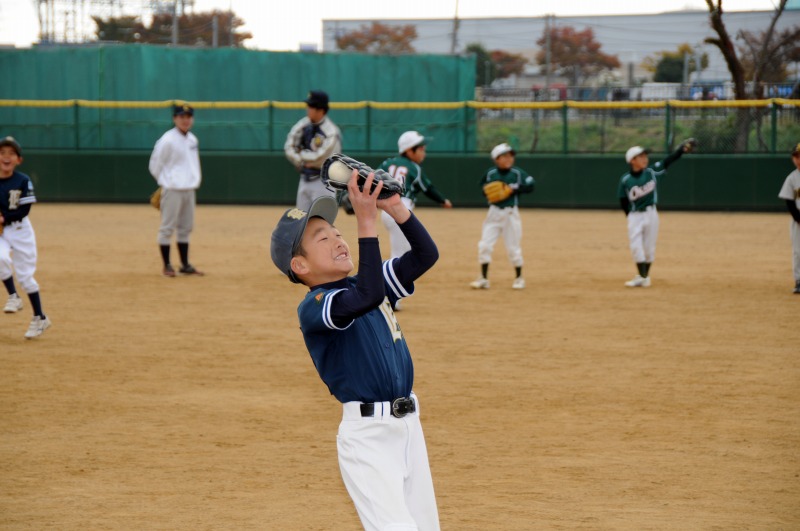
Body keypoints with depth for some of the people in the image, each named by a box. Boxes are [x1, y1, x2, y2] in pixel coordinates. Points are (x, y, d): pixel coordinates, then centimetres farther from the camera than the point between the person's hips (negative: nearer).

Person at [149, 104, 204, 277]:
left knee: (185, 228, 13)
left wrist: (194, 182, 13)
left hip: (189, 189, 8)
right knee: (167, 228, -2)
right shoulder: (168, 140, -12)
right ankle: (167, 265, 3)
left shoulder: (192, 139, 10)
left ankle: (185, 265, 19)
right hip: (172, 190, -8)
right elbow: (155, 164, -7)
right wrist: (166, 183, 2)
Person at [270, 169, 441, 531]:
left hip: (409, 424, 8)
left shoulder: (362, 284, 12)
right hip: (367, 435, -8)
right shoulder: (312, 308, -12)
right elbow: (367, 297, -30)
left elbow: (425, 255, 8)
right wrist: (367, 223, -31)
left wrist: (396, 209, -7)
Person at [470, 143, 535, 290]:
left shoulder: (518, 173, -6)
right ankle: (483, 279, 4)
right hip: (494, 212, 2)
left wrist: (515, 189, -20)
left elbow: (531, 185, -9)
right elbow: (483, 187, 13)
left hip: (511, 213, -2)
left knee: (513, 247, 2)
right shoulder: (490, 173, 0)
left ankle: (519, 277, 20)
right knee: (484, 245, -4)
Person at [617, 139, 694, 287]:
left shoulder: (652, 172, -2)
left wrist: (682, 149, -20)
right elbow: (623, 201, -2)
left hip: (651, 214, 2)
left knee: (649, 247, 5)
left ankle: (645, 276, 17)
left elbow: (668, 161, -9)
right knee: (636, 246, -8)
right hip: (634, 216, -2)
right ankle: (641, 277, -3)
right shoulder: (625, 180, -7)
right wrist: (630, 217, -3)